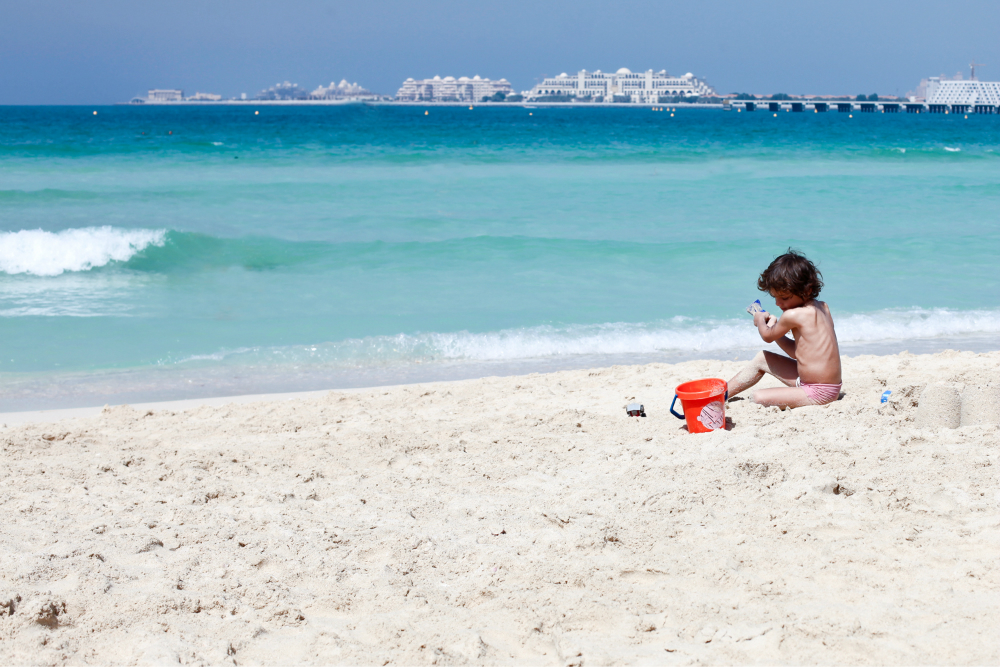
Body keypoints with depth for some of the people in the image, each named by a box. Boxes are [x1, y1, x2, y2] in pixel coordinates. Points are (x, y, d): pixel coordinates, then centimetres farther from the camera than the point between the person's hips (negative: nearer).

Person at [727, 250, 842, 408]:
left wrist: (760, 320, 19)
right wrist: (773, 327, 12)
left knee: (758, 398, -21)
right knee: (762, 359, 20)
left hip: (818, 393, -10)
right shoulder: (823, 308, 6)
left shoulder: (793, 315, -21)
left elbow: (767, 337, 0)